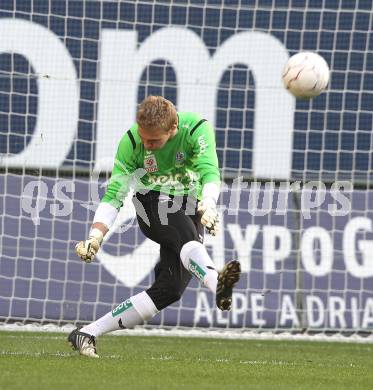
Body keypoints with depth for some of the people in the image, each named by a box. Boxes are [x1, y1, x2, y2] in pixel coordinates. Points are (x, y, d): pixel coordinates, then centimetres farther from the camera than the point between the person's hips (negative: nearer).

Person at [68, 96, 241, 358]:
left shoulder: (197, 129, -17)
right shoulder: (131, 141, -13)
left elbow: (210, 172, -30)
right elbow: (114, 195, -12)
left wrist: (208, 204, -51)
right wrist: (95, 237, -25)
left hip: (191, 213, 1)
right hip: (151, 206, -1)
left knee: (171, 289, -14)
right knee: (186, 235, -36)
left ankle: (87, 333, -11)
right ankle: (217, 285, -68)